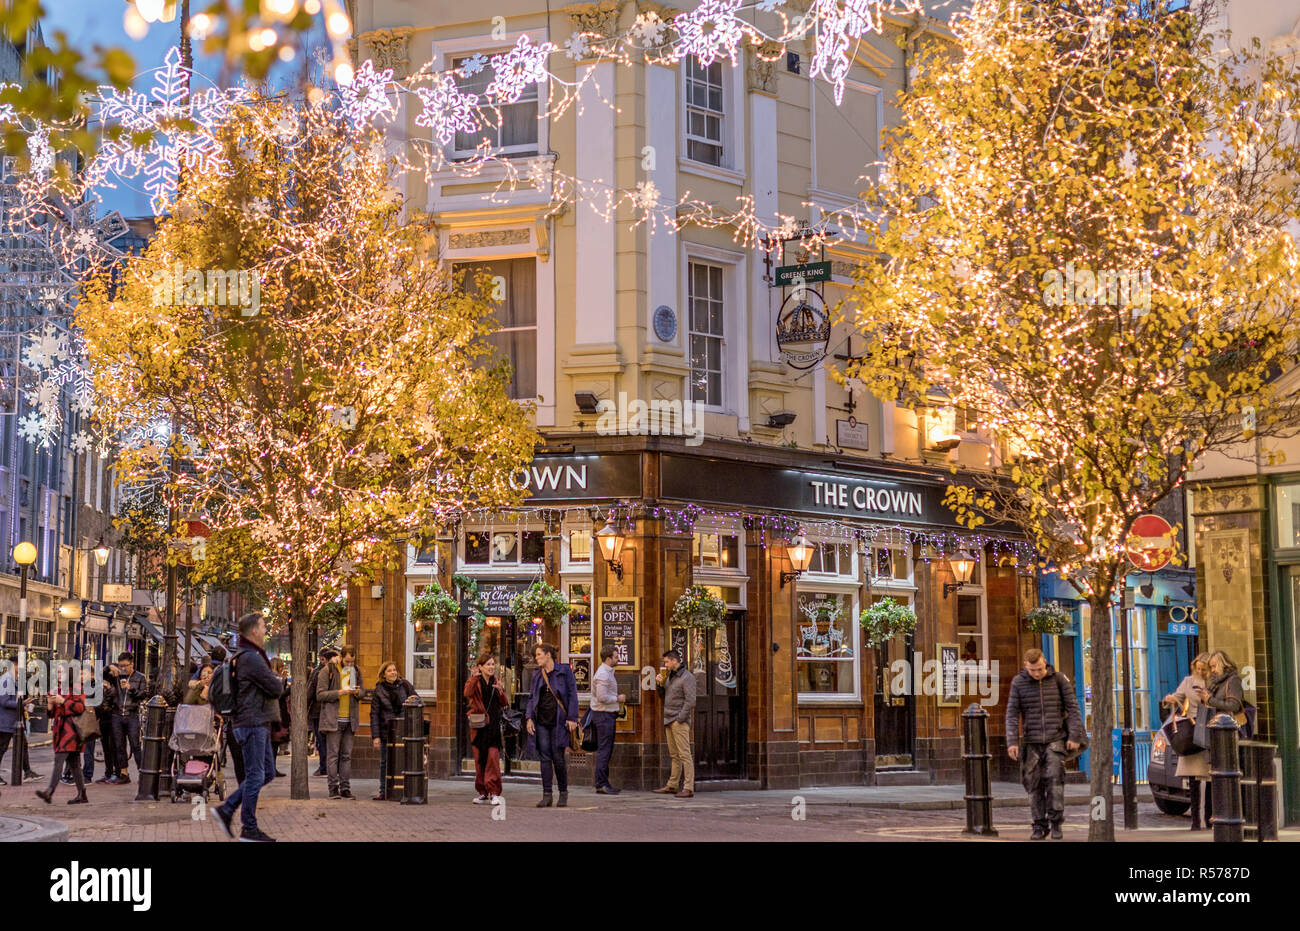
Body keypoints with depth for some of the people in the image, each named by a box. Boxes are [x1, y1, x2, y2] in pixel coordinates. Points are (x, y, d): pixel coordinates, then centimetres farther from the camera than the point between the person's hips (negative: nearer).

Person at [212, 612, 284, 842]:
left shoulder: (246, 656, 18)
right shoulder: (251, 658, -17)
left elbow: (271, 682, 21)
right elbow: (275, 689, -17)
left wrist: (275, 681, 1)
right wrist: (279, 681, 4)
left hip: (259, 723, 11)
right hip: (252, 722, -11)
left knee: (266, 772, 14)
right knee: (255, 776, -4)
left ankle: (226, 809, 16)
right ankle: (249, 828, 3)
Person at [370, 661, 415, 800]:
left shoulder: (405, 686, 3)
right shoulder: (379, 690, 0)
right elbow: (374, 714, -2)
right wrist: (375, 736, -7)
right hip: (386, 730, -1)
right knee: (385, 762, 4)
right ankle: (384, 792, 13)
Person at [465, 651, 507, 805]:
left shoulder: (496, 682, 12)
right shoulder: (474, 681, 3)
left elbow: (505, 704, 7)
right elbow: (467, 694, -19)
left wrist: (501, 691, -10)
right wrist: (474, 678, -28)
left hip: (494, 725, 1)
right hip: (478, 726, -1)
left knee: (493, 756, -10)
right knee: (479, 759, 3)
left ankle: (494, 792, -8)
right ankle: (482, 792, 12)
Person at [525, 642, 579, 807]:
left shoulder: (564, 671, -1)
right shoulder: (537, 675, 13)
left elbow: (572, 695, -3)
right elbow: (531, 697, 15)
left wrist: (572, 718, -9)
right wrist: (529, 718, 2)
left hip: (558, 721, -4)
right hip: (541, 721, 4)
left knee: (558, 758, -2)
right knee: (545, 757, 0)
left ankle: (563, 793, 13)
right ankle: (547, 795, 2)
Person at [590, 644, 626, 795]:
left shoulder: (608, 672, 17)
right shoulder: (602, 674, -17)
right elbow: (602, 697, -24)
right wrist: (618, 698, -12)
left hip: (608, 715, 11)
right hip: (603, 715, -11)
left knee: (606, 750, 12)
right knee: (604, 750, -10)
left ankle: (604, 783, 15)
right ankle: (601, 784, -9)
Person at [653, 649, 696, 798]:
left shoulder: (687, 677, -9)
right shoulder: (670, 676, 18)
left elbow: (690, 701, -16)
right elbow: (664, 696, 24)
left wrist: (680, 719, -17)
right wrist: (660, 684, 6)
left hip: (680, 721, -8)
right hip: (668, 720, 8)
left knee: (684, 754, -10)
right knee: (674, 755, 12)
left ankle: (688, 788, -12)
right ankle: (672, 786, 16)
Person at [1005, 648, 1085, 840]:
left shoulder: (1059, 678, 1)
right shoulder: (1018, 682, 2)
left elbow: (1072, 708, 4)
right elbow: (1012, 714, 1)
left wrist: (1075, 736, -3)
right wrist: (1012, 741, -7)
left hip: (1055, 739, -1)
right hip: (1031, 742, 1)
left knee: (1055, 778, -15)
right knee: (1034, 784, 0)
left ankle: (1056, 823, -6)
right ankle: (1040, 825, 10)